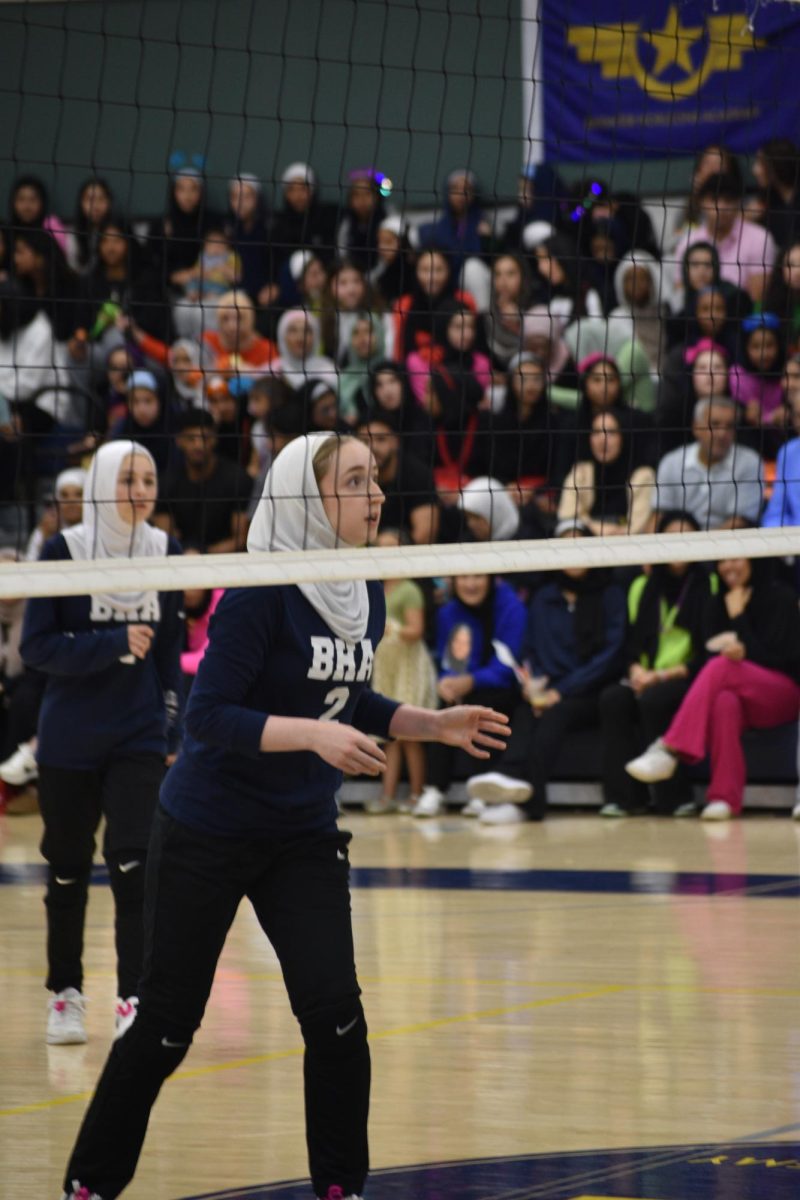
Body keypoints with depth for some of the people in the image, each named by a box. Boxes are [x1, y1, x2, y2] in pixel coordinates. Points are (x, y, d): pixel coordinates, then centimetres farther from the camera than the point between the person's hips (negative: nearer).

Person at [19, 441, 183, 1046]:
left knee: (134, 863, -11)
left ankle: (135, 999, -10)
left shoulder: (166, 552, 3)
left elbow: (171, 651, 12)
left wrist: (173, 735, 8)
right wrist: (115, 645, -20)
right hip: (70, 738, -1)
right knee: (68, 869, 8)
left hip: (139, 738, 1)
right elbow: (37, 646, -10)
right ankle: (65, 995, 23)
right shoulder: (63, 551, -6)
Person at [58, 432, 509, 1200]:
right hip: (208, 833, -6)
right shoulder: (260, 594, -20)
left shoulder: (366, 593, 2)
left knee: (335, 1014, -7)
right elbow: (208, 716, -24)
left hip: (302, 834, 6)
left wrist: (435, 724, 4)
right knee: (167, 1023, 3)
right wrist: (312, 733, -34)